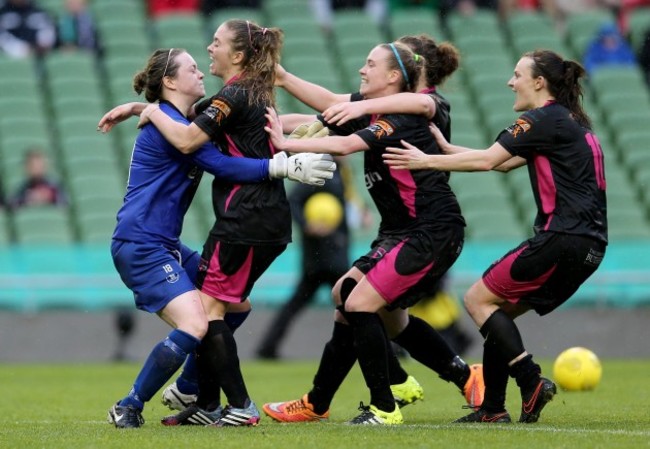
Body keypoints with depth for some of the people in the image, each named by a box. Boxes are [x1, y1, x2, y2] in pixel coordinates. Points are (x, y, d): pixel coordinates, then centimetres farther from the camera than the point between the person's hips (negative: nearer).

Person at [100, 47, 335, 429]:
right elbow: (225, 167, -21)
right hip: (140, 245, -11)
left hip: (165, 245, 11)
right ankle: (128, 409, -12)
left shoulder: (184, 121, 17)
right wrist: (287, 166, -23)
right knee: (194, 326, -23)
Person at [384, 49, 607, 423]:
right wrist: (446, 149, 20)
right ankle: (494, 408, 10)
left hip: (563, 237, -9)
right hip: (589, 244, 9)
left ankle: (531, 381, -12)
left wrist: (427, 161, -4)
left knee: (479, 300, -1)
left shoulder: (543, 119, -7)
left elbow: (487, 160, -11)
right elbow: (505, 162, 22)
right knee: (500, 312, 13)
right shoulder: (571, 122, 21)